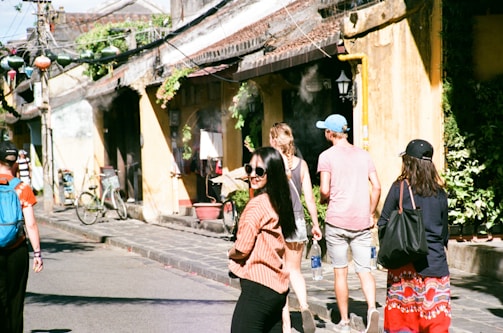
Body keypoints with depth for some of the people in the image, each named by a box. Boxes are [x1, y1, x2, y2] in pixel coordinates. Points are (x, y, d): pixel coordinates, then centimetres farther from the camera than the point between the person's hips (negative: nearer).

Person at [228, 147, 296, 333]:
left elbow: (242, 249, -15)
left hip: (258, 288, -9)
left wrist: (230, 253, 5)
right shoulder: (278, 203, 11)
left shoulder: (257, 204, -15)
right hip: (277, 287, 9)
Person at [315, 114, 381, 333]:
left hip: (337, 221, -3)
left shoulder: (327, 156, -3)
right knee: (364, 270, 5)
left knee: (340, 271, 7)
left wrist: (324, 199, 9)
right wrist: (370, 213, 13)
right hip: (362, 222, 3)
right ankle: (372, 308, -19)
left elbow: (325, 190, -13)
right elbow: (376, 187, 4)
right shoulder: (363, 155, 9)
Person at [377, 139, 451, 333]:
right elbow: (444, 233, 11)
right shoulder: (440, 193, 4)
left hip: (406, 264, -2)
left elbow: (383, 223, 0)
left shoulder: (399, 188, -4)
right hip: (436, 264, 2)